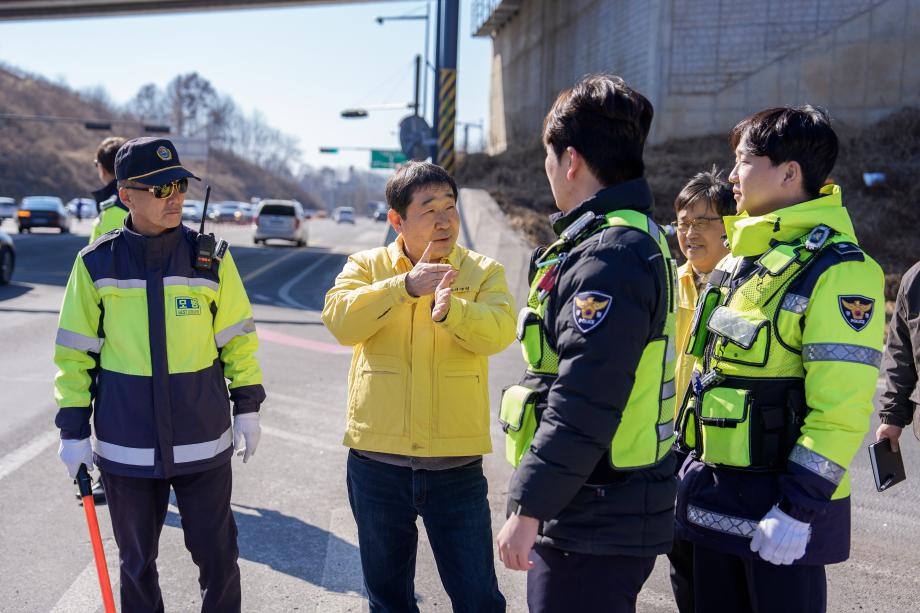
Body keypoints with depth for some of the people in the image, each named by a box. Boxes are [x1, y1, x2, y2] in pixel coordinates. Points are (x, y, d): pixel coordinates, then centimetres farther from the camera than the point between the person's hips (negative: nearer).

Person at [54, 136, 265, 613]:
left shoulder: (210, 256, -4)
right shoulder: (96, 263, -4)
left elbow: (238, 337, 4)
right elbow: (74, 352, 2)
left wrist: (247, 408, 4)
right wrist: (73, 430, 1)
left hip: (203, 444, 0)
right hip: (126, 447, 0)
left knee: (217, 555, 9)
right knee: (137, 562, 16)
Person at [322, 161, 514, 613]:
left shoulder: (484, 272, 2)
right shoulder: (366, 266, 3)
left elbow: (499, 330, -16)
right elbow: (340, 320, -15)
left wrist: (449, 310, -35)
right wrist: (405, 286, -24)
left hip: (457, 466, -1)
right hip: (377, 462, 1)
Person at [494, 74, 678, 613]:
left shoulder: (608, 255, -21)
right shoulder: (639, 237, 13)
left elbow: (583, 404, -26)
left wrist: (528, 507, -21)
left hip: (596, 525, -10)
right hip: (605, 512, 10)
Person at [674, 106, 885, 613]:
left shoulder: (838, 272, -16)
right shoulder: (738, 260, 11)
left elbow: (841, 409, -20)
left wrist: (798, 509, -21)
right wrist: (694, 468, 17)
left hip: (779, 505, -8)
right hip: (716, 495, 8)